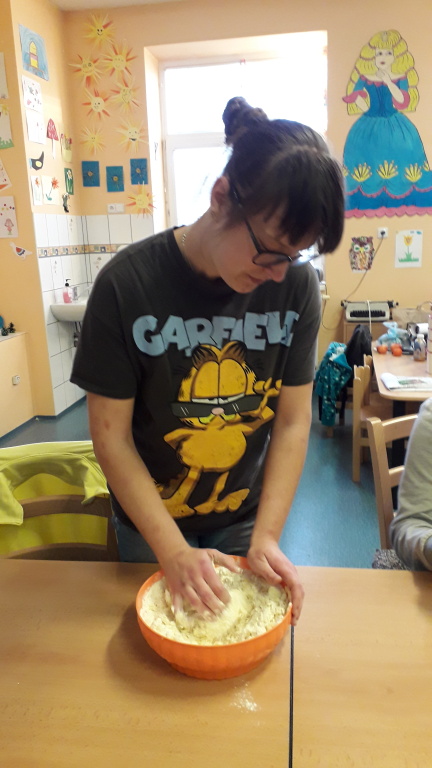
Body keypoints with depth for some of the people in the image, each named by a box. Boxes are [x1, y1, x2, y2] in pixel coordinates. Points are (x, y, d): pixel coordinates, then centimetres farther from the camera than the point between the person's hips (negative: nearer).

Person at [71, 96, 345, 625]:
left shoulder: (296, 285, -16)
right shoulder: (127, 285, -23)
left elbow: (293, 421, -10)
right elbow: (110, 434, -17)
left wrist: (266, 536, -16)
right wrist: (173, 551, -20)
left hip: (246, 517, 2)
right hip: (149, 523, -1)